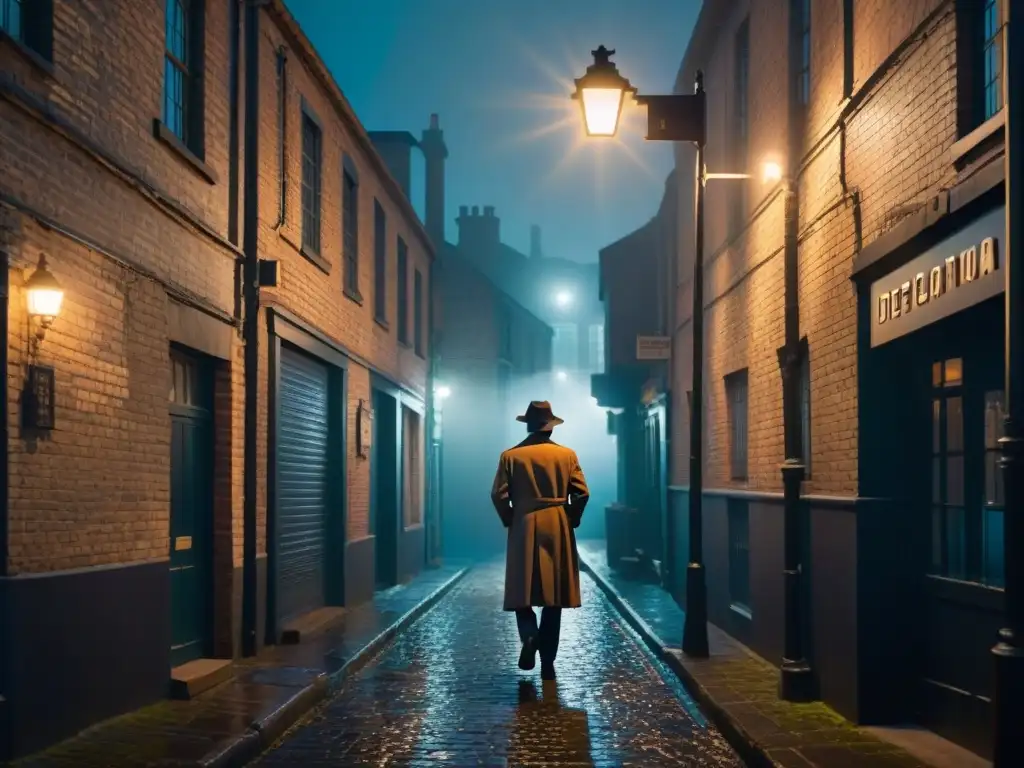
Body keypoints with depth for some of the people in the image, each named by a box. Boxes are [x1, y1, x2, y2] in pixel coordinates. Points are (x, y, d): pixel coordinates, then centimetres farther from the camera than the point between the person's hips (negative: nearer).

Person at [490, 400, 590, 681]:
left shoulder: (510, 456, -1)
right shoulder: (567, 455, 1)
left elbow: (498, 495, -7)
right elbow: (581, 493, -5)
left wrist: (510, 521, 7)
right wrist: (571, 521, 8)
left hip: (524, 530, -1)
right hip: (558, 531, 1)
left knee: (522, 591, 9)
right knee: (553, 596, 6)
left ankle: (529, 634, -20)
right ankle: (547, 663, 6)